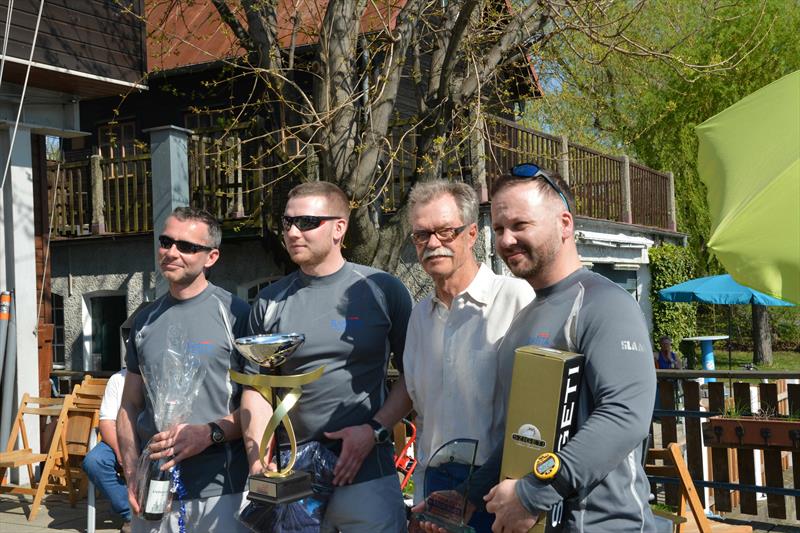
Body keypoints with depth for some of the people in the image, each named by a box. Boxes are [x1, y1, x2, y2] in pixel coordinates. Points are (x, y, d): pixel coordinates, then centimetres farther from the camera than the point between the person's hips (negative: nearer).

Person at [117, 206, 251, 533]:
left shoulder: (236, 314, -6)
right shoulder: (145, 321, 10)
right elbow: (130, 407, 13)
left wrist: (209, 433, -20)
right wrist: (133, 476, 1)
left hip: (220, 490, -4)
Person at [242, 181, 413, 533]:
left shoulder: (382, 289, -2)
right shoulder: (270, 302, 6)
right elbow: (256, 390, 7)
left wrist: (375, 430, -11)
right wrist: (260, 467, -5)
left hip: (366, 470, -2)